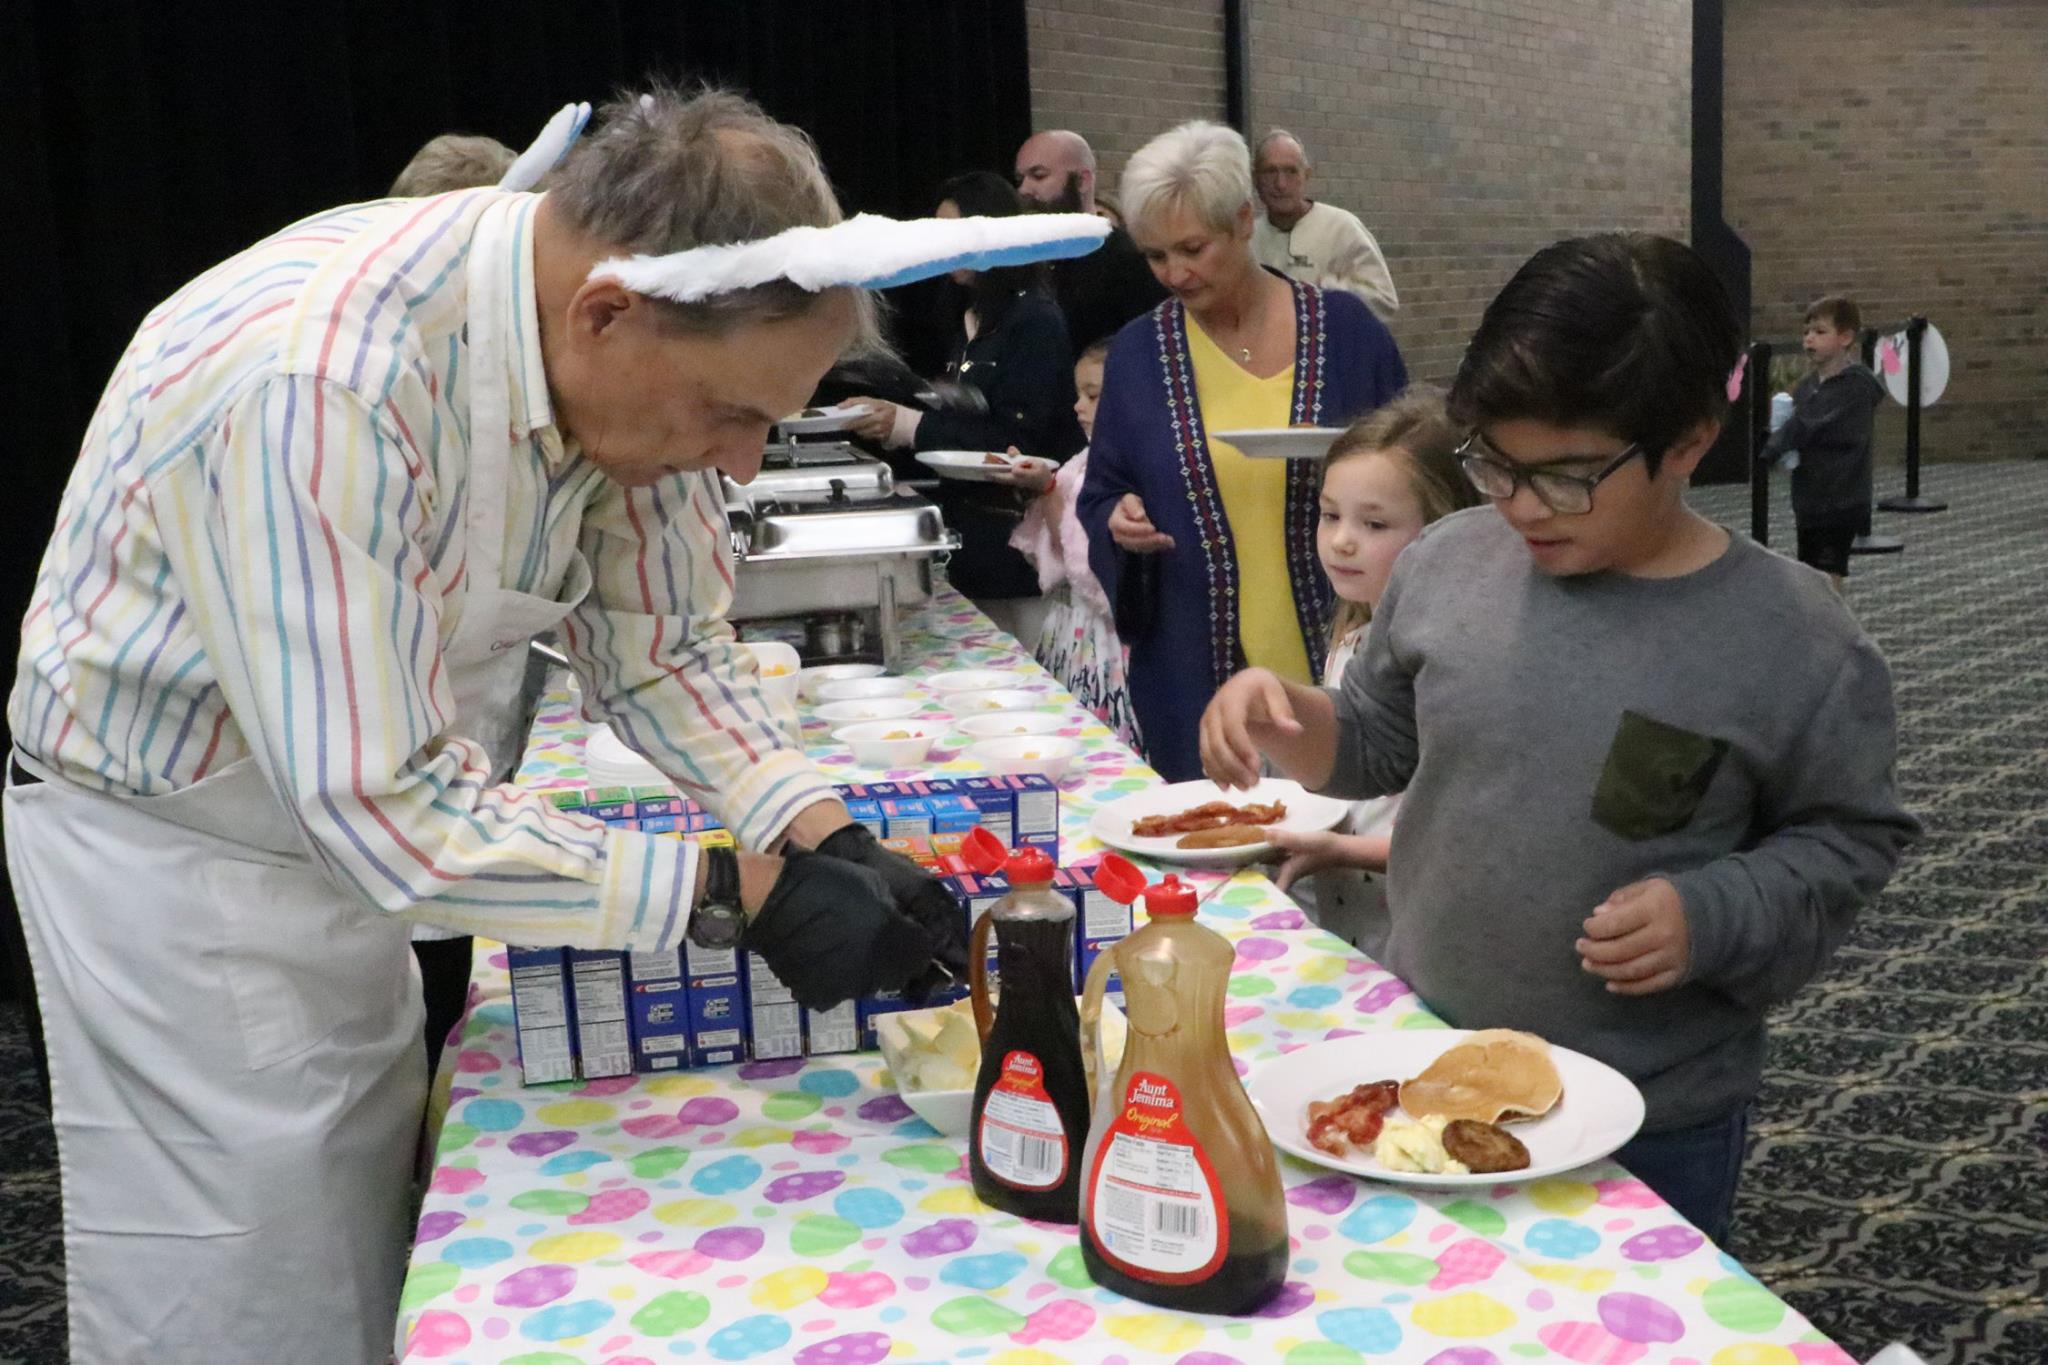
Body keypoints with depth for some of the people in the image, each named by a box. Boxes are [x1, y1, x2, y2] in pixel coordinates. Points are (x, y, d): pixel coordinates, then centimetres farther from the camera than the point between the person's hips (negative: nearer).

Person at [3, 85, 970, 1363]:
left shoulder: (609, 355, -13)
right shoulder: (319, 382, -35)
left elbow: (663, 646, -4)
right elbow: (383, 804, -33)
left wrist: (824, 836, -18)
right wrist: (732, 893, -32)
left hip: (346, 832, 7)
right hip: (176, 855, -7)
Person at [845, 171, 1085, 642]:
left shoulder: (1035, 320, -12)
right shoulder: (969, 321, 13)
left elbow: (1017, 439, -19)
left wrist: (909, 425, -20)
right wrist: (888, 416, 0)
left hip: (1024, 537, -8)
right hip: (974, 534, 8)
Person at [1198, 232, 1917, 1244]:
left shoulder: (1797, 641, -15)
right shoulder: (1447, 562, -6)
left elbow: (1848, 838, -3)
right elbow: (1375, 744, 7)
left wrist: (1714, 916, -20)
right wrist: (1279, 717, -13)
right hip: (1421, 1059, 3)